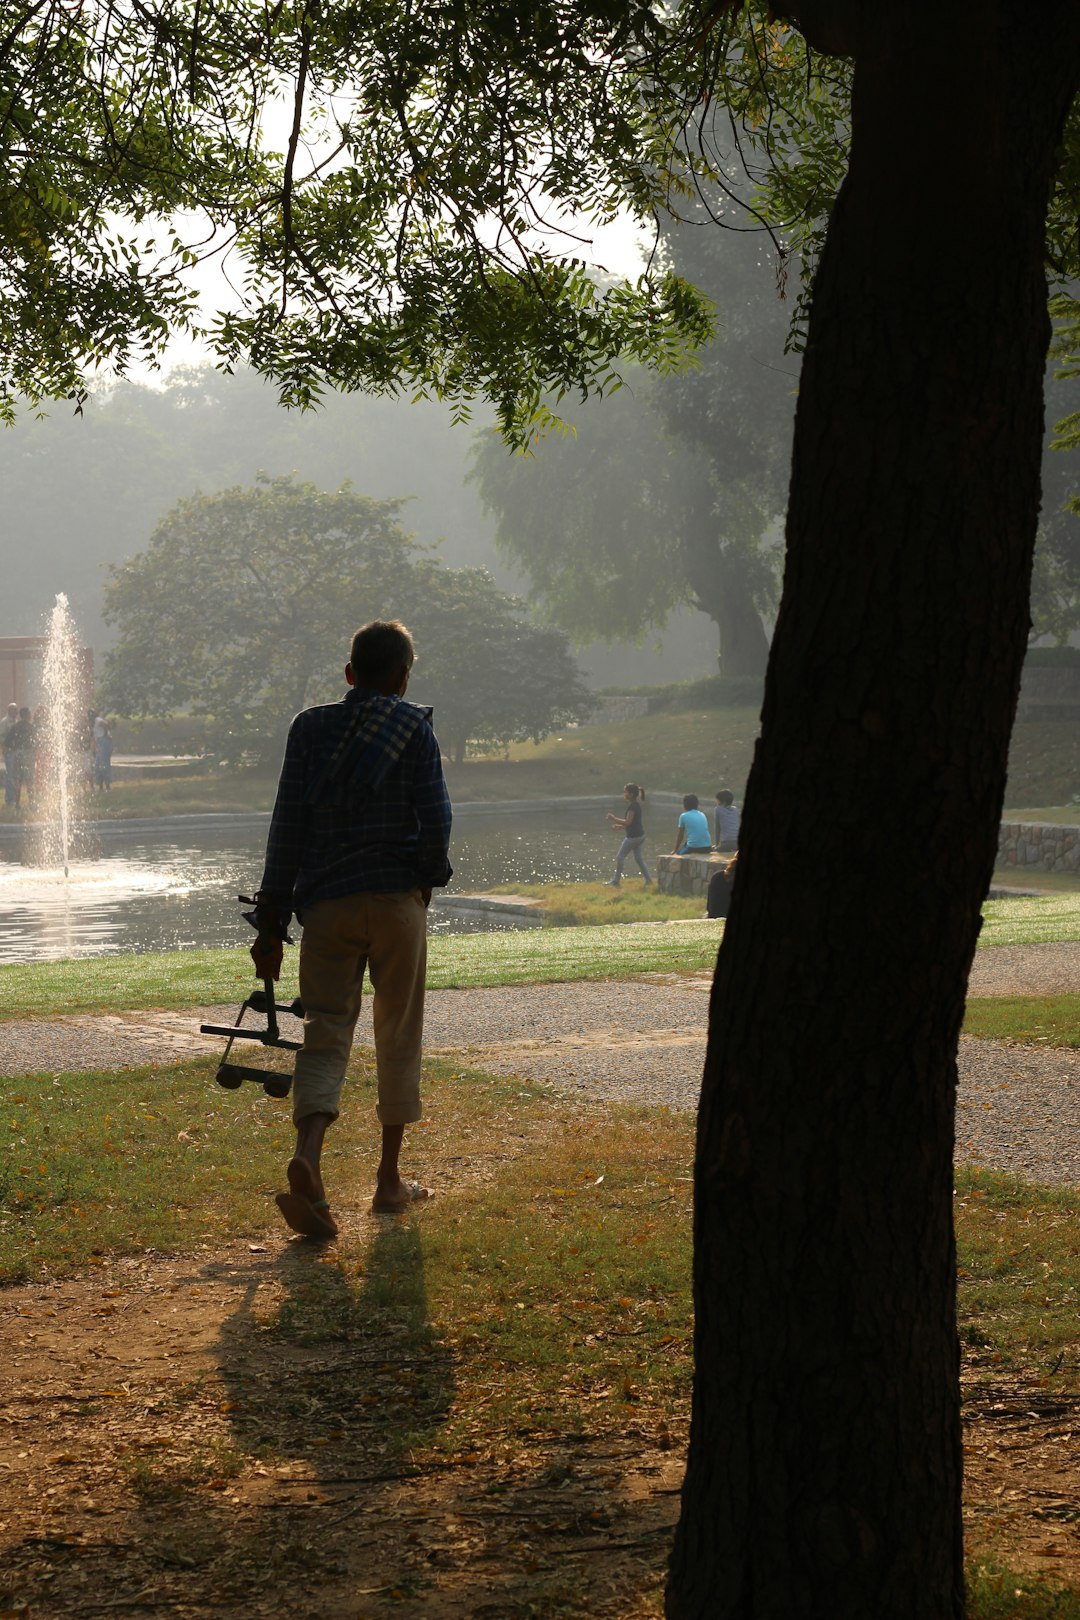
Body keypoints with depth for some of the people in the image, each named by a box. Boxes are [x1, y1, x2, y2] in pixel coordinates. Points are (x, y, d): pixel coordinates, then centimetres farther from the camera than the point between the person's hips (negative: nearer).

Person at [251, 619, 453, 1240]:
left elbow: (287, 828, 4)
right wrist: (430, 878, 13)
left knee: (326, 1032, 0)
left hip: (325, 902, 2)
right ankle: (390, 1180, 17)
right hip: (396, 897, -2)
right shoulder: (415, 727, 1)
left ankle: (308, 1158, -26)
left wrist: (272, 922, 6)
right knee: (398, 1033, 11)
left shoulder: (310, 728, 7)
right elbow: (435, 815, -6)